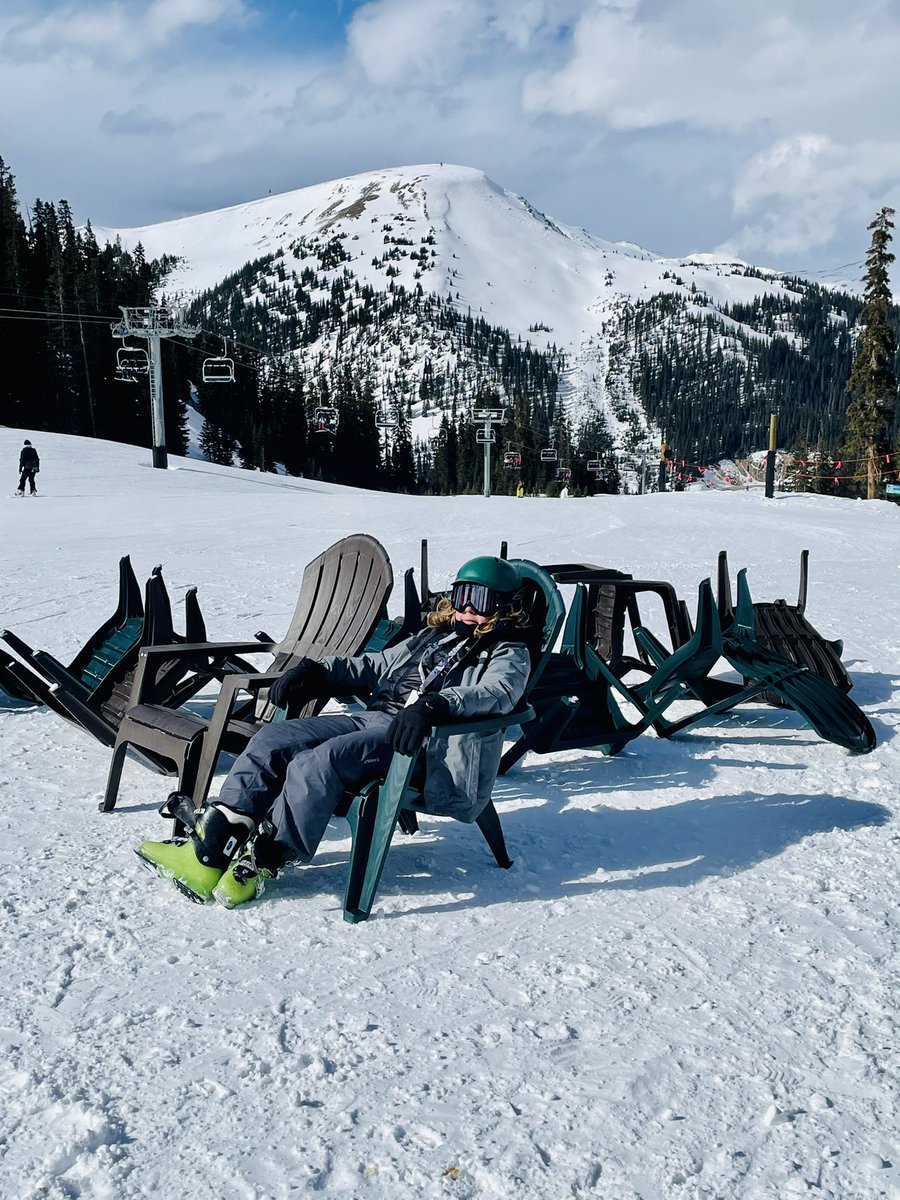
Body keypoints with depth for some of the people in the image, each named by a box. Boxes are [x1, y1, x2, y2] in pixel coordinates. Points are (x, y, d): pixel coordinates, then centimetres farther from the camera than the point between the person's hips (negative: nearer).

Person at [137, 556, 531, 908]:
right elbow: (375, 666, 29)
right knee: (273, 739, -11)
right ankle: (211, 844, -18)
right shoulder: (434, 637, 28)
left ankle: (262, 860, -21)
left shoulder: (509, 655, 7)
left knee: (321, 760, -30)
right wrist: (316, 670, 13)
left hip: (421, 747, -8)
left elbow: (498, 693, -16)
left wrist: (436, 705, -35)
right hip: (374, 718, 8)